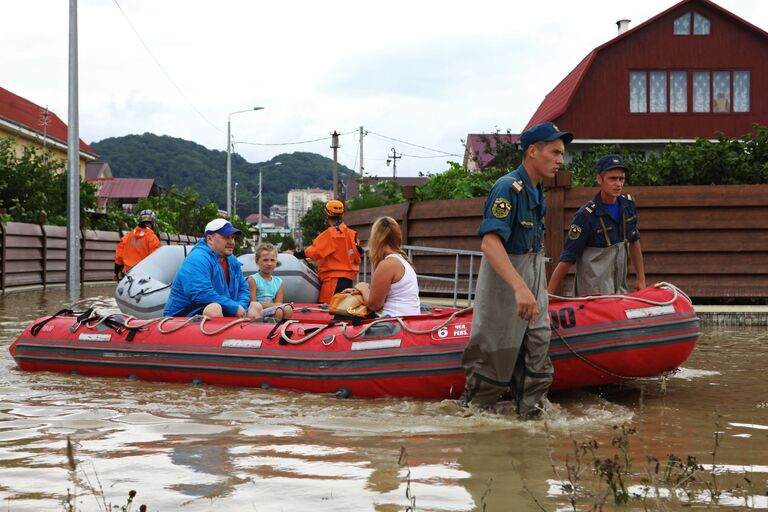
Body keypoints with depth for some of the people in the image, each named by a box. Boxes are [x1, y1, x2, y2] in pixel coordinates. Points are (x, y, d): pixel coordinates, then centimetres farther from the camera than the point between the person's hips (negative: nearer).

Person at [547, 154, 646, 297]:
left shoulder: (628, 204, 2)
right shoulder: (586, 215, -18)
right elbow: (567, 259, -17)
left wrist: (641, 278, 14)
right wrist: (549, 297, -20)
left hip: (620, 289, 6)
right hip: (593, 292, -6)